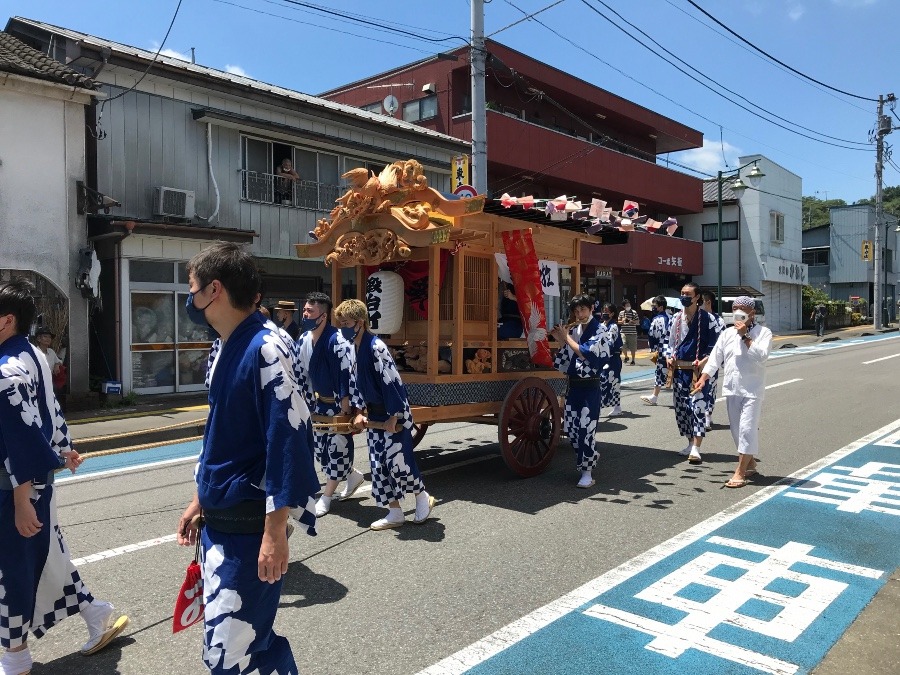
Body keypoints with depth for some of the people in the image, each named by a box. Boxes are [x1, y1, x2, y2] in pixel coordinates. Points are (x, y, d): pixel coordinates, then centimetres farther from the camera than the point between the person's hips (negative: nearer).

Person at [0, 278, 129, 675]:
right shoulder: (34, 356, 5)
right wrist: (63, 448, 30)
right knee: (44, 557, 20)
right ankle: (97, 616, 31)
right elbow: (50, 409, 17)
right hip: (38, 478, 9)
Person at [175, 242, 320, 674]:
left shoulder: (264, 349, -18)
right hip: (218, 521, 8)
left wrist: (276, 531, -21)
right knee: (250, 639, 17)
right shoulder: (224, 349, 9)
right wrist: (199, 501, 20)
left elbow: (289, 442, -22)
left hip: (250, 526, -8)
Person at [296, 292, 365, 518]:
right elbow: (301, 373, 10)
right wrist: (304, 401, 11)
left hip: (340, 405, -8)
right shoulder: (303, 340, -1)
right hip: (320, 402, 8)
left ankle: (326, 497, 14)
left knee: (337, 447, 1)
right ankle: (352, 475, 35)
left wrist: (346, 409, -23)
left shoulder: (338, 341, -24)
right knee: (320, 446, 14)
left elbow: (350, 376, -24)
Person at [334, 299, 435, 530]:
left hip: (394, 413, -9)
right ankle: (395, 513, 18)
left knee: (396, 459, -7)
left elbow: (392, 382, -21)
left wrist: (393, 417, -19)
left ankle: (423, 498, 19)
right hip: (374, 414, 9)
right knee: (378, 463, 8)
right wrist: (359, 411, 8)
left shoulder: (375, 347, -21)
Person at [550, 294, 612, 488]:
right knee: (571, 428, 8)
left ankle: (587, 473, -2)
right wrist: (560, 341, -1)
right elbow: (565, 360, 13)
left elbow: (585, 353, -21)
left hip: (589, 387, -6)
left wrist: (566, 337, -11)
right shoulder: (573, 331, 11)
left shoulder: (598, 332, -6)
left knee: (586, 429, -8)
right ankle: (590, 458, 29)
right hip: (573, 385, 6)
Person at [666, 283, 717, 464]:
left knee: (698, 407, -11)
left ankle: (696, 449, -11)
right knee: (681, 407, 10)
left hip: (698, 369, -6)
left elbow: (713, 343, -4)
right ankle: (691, 443, 24)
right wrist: (668, 357, 4)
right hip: (679, 369, 6)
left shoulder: (706, 317, -4)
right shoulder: (676, 318, 10)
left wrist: (704, 360, -16)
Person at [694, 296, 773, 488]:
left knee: (747, 429, -10)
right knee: (736, 429, 13)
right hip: (731, 388, 5)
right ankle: (750, 463, 31)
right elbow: (715, 357, 6)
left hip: (752, 390, -5)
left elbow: (761, 356, -18)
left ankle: (740, 473, -8)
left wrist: (745, 336, -16)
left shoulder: (763, 333, -2)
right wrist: (704, 377, -6)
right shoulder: (728, 333, 10)